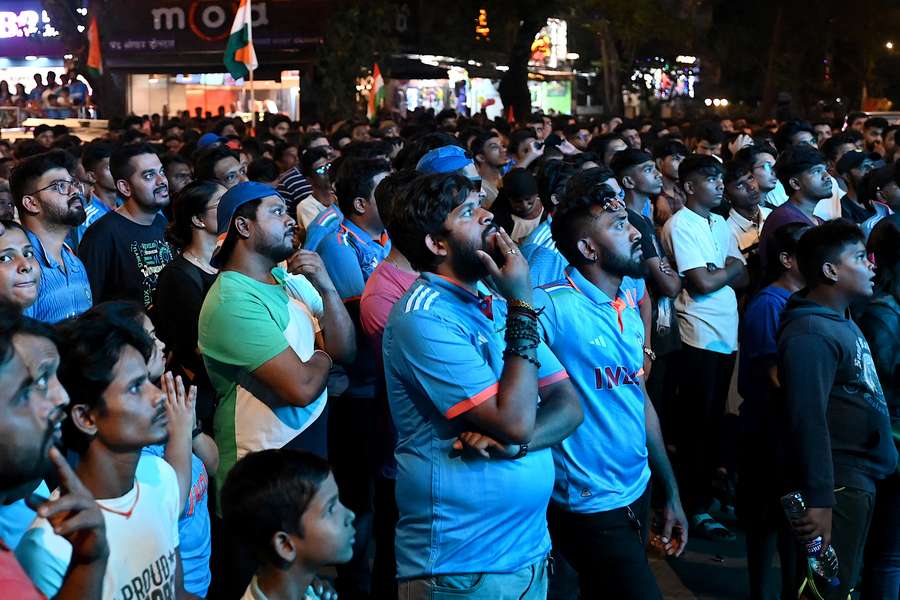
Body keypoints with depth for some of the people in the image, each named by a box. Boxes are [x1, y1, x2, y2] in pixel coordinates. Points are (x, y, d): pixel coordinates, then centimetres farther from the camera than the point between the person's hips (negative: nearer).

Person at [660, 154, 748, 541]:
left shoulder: (721, 224, 15)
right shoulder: (680, 225, -10)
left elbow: (742, 277, 8)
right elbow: (702, 284, -17)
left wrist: (719, 272, -11)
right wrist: (729, 269, 2)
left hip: (726, 334, 7)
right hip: (699, 335, -7)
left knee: (715, 421, 14)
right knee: (698, 424, 0)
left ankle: (709, 492, 25)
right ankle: (696, 509, 8)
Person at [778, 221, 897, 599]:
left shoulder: (843, 322, 11)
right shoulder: (811, 333, -21)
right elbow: (808, 421, -27)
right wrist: (819, 499, -29)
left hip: (858, 480, 10)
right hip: (837, 484, -10)